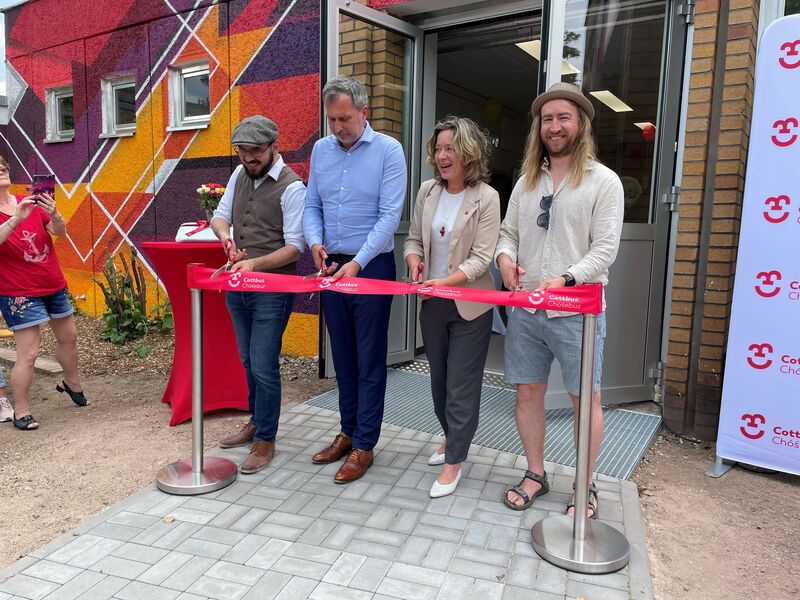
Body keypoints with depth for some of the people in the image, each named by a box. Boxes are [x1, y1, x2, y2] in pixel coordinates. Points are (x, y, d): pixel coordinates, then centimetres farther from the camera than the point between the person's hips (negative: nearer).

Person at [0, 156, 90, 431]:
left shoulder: (31, 202, 2)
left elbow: (60, 231, -5)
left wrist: (53, 214, -25)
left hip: (53, 284, 6)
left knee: (68, 338, 19)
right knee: (28, 353, -7)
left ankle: (72, 383, 42)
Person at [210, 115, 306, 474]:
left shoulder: (291, 187, -14)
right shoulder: (240, 174, 7)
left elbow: (295, 247, -16)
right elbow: (220, 215, 14)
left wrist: (256, 263, -29)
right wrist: (224, 234, -10)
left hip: (272, 289, -7)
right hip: (238, 285, 7)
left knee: (263, 367, -3)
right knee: (249, 362, 18)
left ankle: (265, 441, 13)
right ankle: (256, 422, 36)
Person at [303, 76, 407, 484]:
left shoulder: (388, 151, -8)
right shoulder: (321, 149, 8)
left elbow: (390, 216, -15)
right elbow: (312, 205, 11)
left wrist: (357, 263, -22)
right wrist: (315, 241, -9)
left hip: (371, 266, -5)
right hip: (331, 266, 6)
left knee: (370, 360, 2)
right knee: (342, 356, 14)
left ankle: (364, 444, 13)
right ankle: (348, 431, 29)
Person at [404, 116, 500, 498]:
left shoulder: (486, 198, -13)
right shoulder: (427, 191, 2)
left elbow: (481, 258, -16)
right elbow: (414, 239, 10)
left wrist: (443, 281, -27)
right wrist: (415, 263, -11)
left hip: (469, 305, -5)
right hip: (432, 304, 6)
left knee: (462, 385, 1)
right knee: (439, 378, 19)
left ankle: (453, 462, 15)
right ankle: (452, 438, 41)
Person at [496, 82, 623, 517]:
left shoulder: (603, 181, -3)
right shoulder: (526, 181, 13)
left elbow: (605, 248, -9)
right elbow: (509, 232, 17)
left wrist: (566, 280, -24)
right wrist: (504, 255, -6)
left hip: (576, 311, -4)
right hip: (525, 309, 5)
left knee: (585, 398, 5)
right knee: (528, 392, 11)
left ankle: (585, 486, 24)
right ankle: (535, 474, 30)